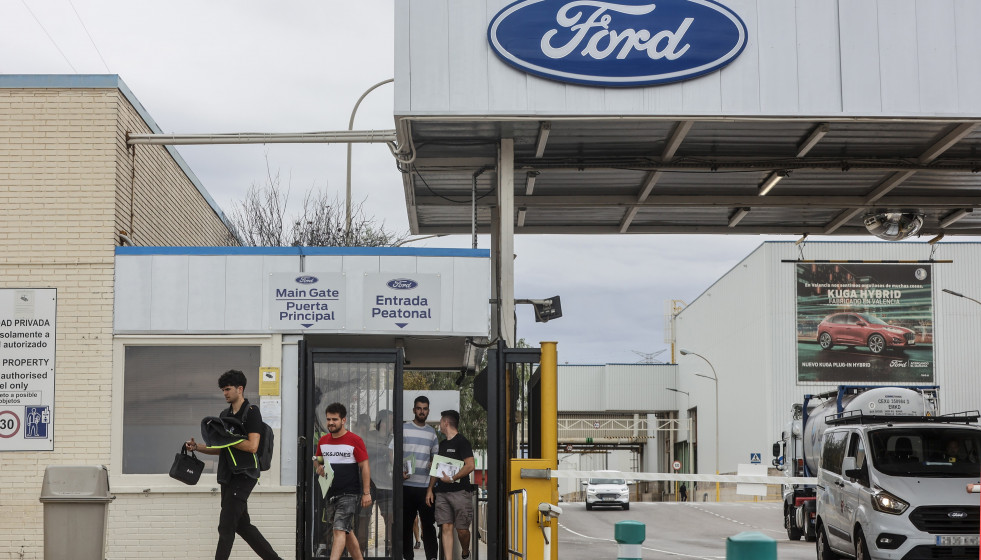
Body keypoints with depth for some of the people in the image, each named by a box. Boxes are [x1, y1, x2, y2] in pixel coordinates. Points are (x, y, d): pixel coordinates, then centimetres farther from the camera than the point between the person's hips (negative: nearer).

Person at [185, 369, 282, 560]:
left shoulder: (251, 412, -8)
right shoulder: (225, 415, 17)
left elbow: (252, 446, -18)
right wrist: (197, 447, 9)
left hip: (244, 474, -9)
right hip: (228, 476, 9)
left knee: (226, 525, -11)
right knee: (242, 525, 12)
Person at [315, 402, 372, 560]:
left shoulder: (355, 441, -6)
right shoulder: (323, 441, 10)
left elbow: (365, 467, -6)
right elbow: (318, 462, 24)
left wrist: (366, 493, -11)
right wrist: (319, 469, -1)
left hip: (349, 494, -6)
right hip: (330, 493, 6)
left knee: (339, 530, -17)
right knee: (347, 532, 13)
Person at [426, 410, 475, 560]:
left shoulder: (462, 442, -4)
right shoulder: (442, 444, 19)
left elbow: (470, 466, -14)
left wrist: (452, 478, -17)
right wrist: (430, 489, 15)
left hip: (460, 492, -6)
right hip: (442, 492, 6)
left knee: (462, 529, -2)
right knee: (446, 527, -3)